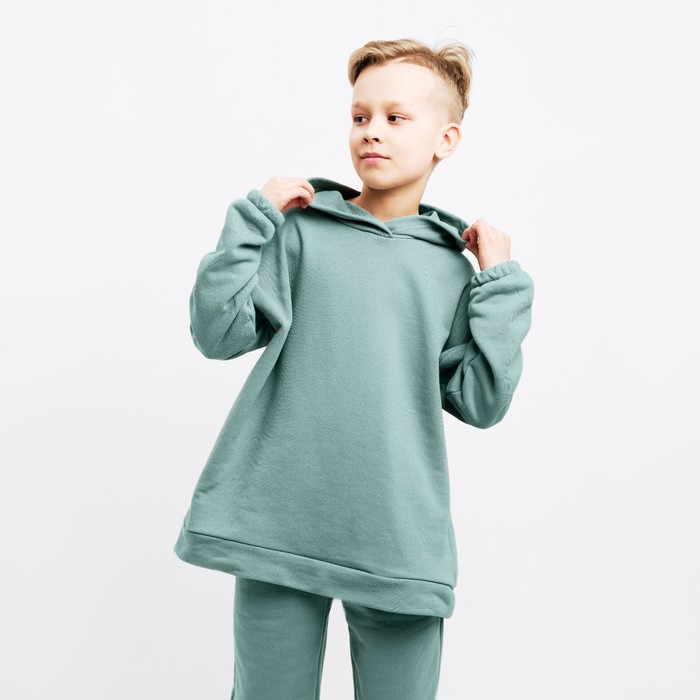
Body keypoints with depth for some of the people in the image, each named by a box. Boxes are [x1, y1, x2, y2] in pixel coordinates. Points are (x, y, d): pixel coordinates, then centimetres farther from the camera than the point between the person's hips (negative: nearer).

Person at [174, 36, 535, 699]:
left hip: (402, 543, 1)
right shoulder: (301, 229, 1)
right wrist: (253, 216, -8)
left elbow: (481, 401, 1)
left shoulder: (453, 266, 6)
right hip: (279, 529, -1)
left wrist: (502, 284, -2)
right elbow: (217, 332, -6)